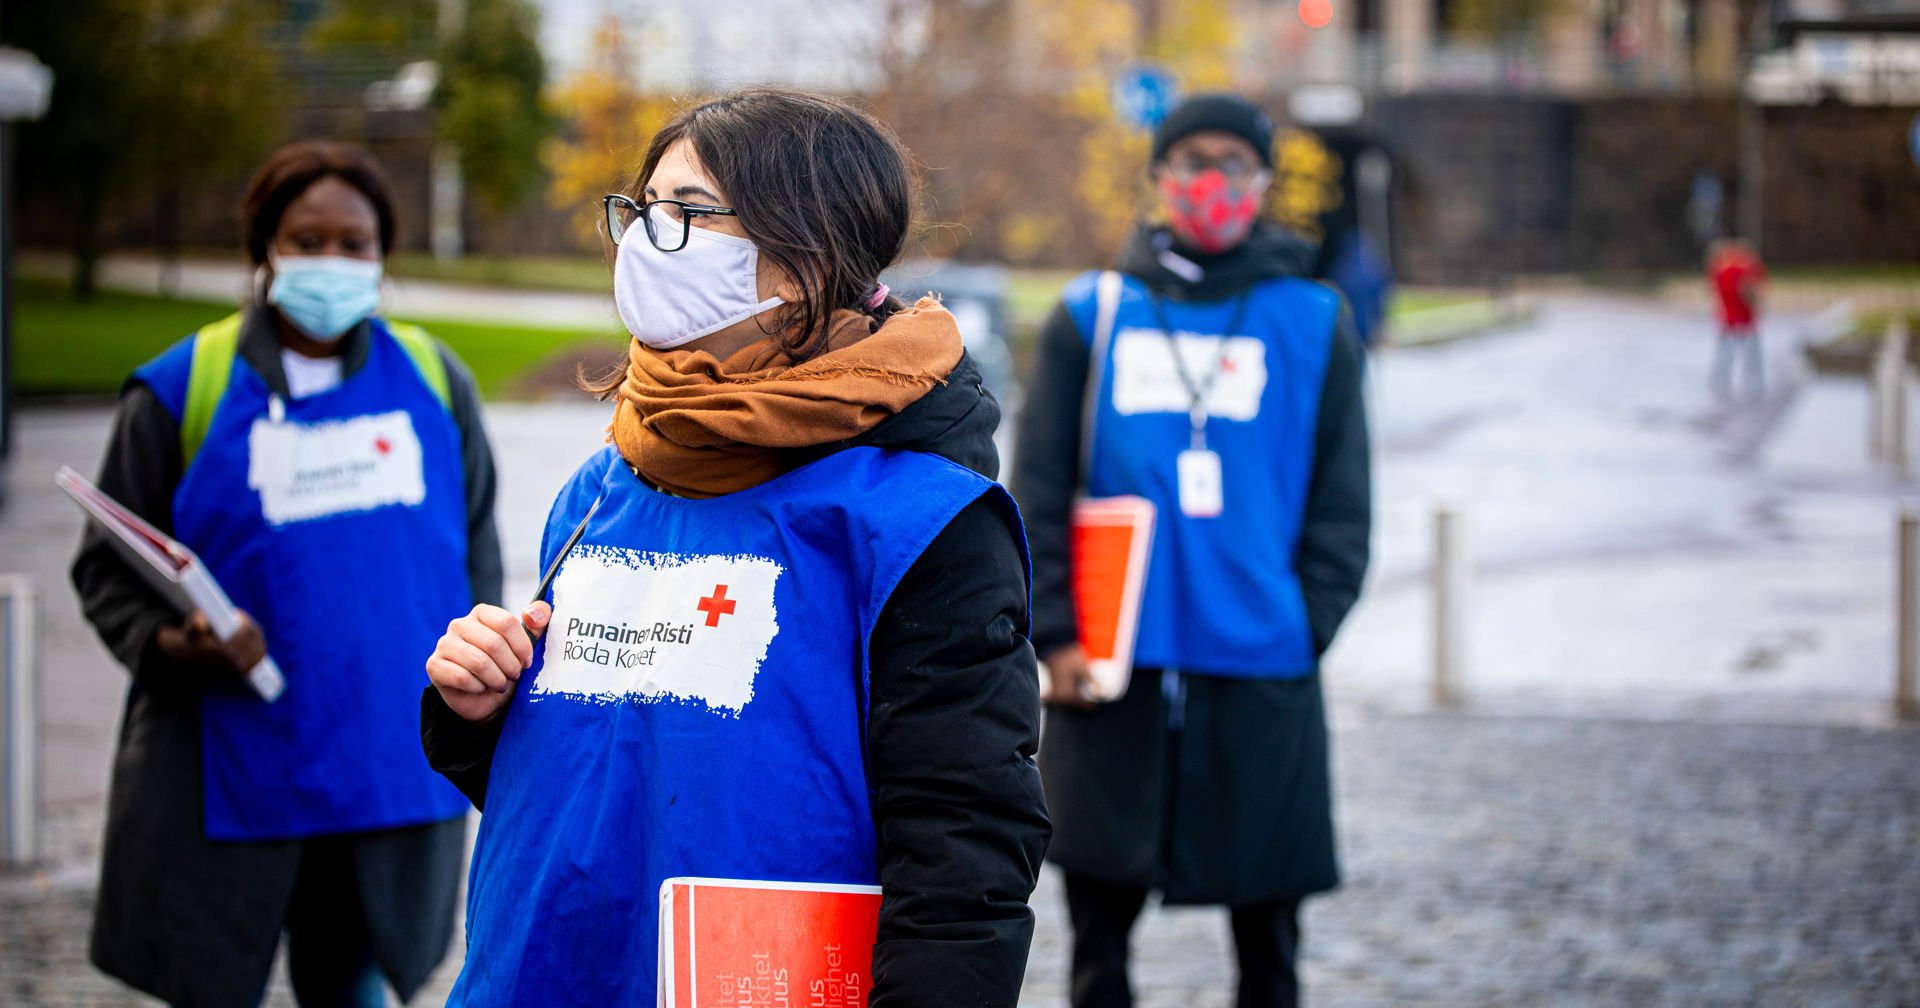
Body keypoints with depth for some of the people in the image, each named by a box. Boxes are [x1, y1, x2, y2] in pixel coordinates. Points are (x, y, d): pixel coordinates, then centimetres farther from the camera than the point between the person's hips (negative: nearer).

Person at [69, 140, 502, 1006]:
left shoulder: (436, 382, 8)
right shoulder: (178, 392, -2)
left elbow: (477, 556, 17)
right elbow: (108, 568, 2)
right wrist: (169, 644, -16)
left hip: (393, 764, 3)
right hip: (232, 772, -2)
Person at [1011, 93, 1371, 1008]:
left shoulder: (1313, 325, 5)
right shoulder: (1092, 316, 6)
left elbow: (1341, 503, 5)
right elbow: (1038, 492, 4)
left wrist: (1305, 630, -6)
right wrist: (1054, 632, -5)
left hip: (1263, 674, 0)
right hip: (1110, 669, 1)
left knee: (1267, 932, 6)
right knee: (1100, 917, 7)